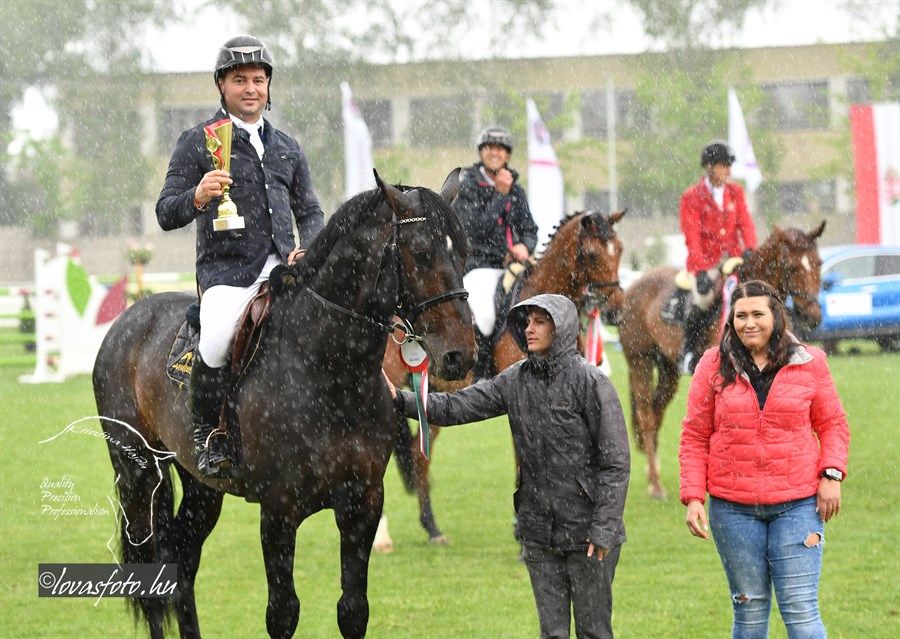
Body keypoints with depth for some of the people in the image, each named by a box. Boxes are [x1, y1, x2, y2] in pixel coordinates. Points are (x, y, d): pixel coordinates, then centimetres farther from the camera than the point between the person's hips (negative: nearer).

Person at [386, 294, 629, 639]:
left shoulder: (590, 382, -11)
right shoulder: (516, 380, 5)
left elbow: (616, 463, -13)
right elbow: (457, 406, 1)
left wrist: (604, 529, -16)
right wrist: (402, 400, -13)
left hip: (587, 532, -5)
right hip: (539, 532, 5)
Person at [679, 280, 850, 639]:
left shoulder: (808, 363, 4)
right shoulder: (714, 366, 4)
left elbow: (832, 424, 10)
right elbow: (694, 437, 5)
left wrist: (831, 474, -6)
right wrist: (693, 498, -3)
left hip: (797, 504, -1)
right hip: (733, 508, 1)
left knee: (800, 610, -6)